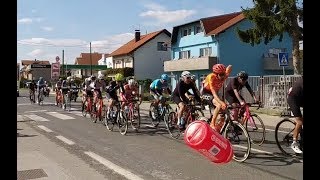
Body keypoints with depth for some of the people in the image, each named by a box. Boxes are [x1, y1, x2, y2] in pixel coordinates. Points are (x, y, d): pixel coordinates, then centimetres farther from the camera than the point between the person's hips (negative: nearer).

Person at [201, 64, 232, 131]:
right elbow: (213, 93, -41)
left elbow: (230, 67, 4)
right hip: (206, 92, -7)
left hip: (215, 92, 7)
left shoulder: (224, 76, -18)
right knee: (219, 105, -29)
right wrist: (221, 102, -52)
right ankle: (212, 124, -24)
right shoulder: (211, 77, -34)